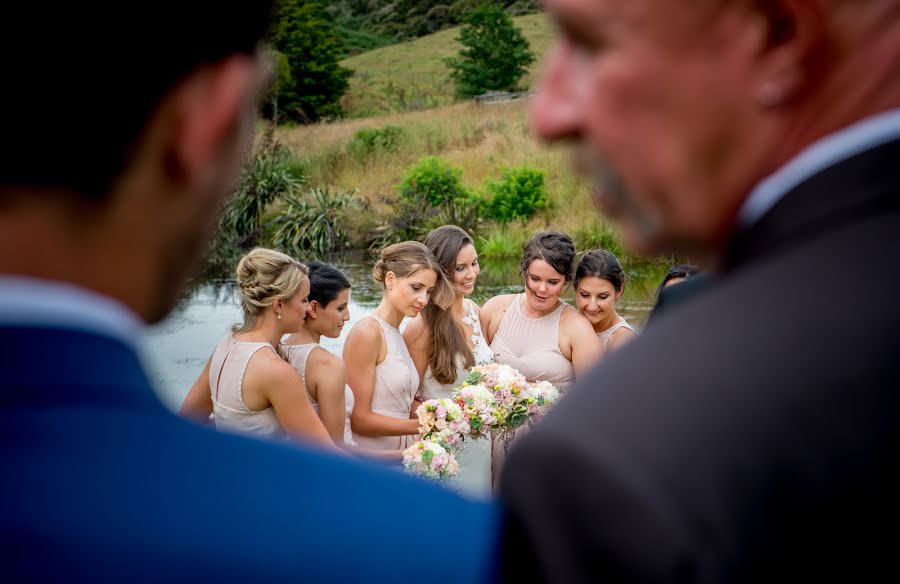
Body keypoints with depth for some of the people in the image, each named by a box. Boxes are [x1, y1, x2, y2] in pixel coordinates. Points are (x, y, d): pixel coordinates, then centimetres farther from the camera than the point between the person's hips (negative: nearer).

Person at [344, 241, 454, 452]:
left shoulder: (396, 335, 11)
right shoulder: (367, 332, -12)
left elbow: (401, 403, 6)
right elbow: (358, 418, -15)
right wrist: (423, 426, -18)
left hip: (399, 456, 7)